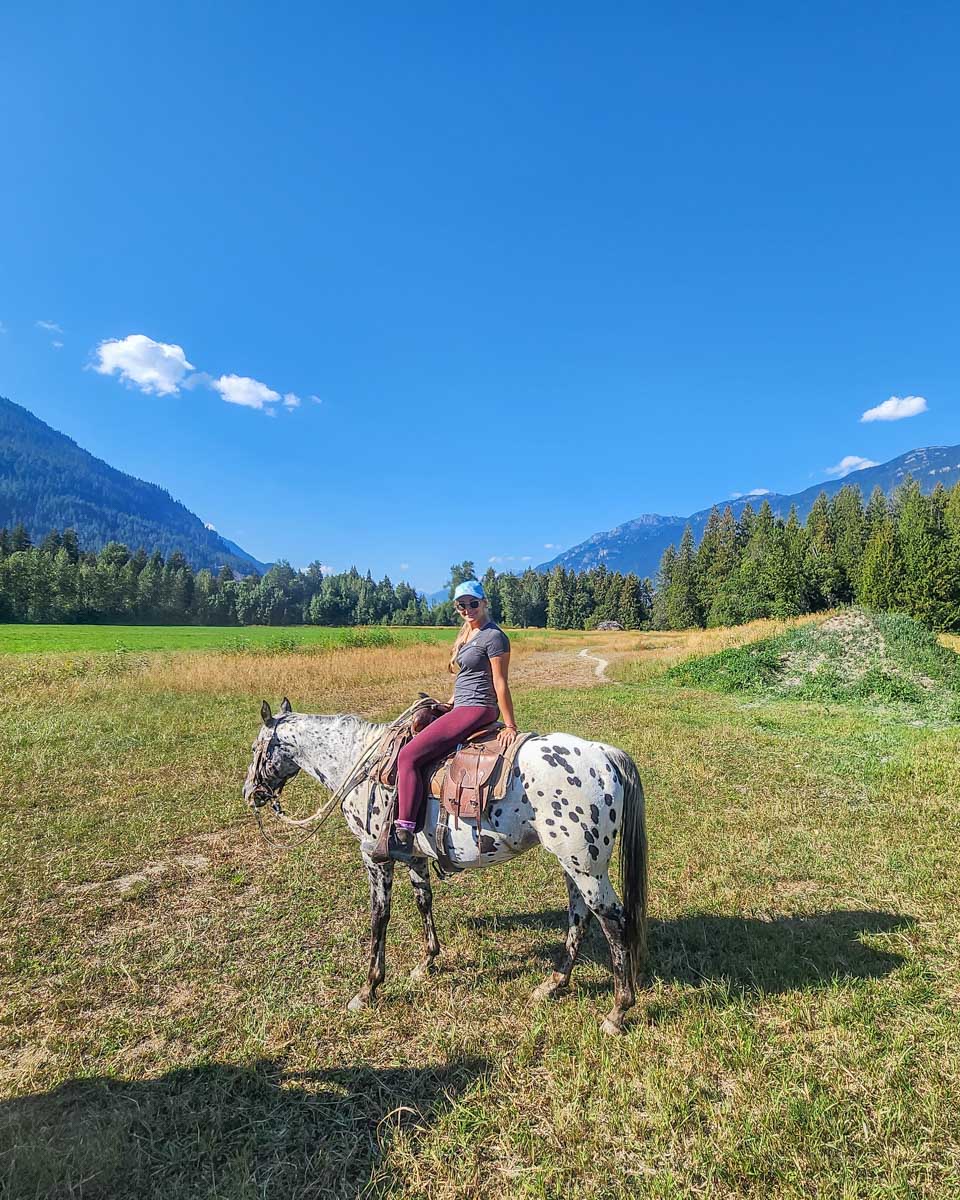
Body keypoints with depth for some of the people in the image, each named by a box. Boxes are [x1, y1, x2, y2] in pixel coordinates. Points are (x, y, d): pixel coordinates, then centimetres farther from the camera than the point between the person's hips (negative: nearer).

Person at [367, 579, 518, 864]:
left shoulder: (493, 636, -11)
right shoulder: (467, 633, 17)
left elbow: (500, 684, -14)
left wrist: (510, 726, -13)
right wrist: (449, 704, 15)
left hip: (476, 710, -11)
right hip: (461, 709, 11)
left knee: (409, 756, -20)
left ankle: (403, 837, -18)